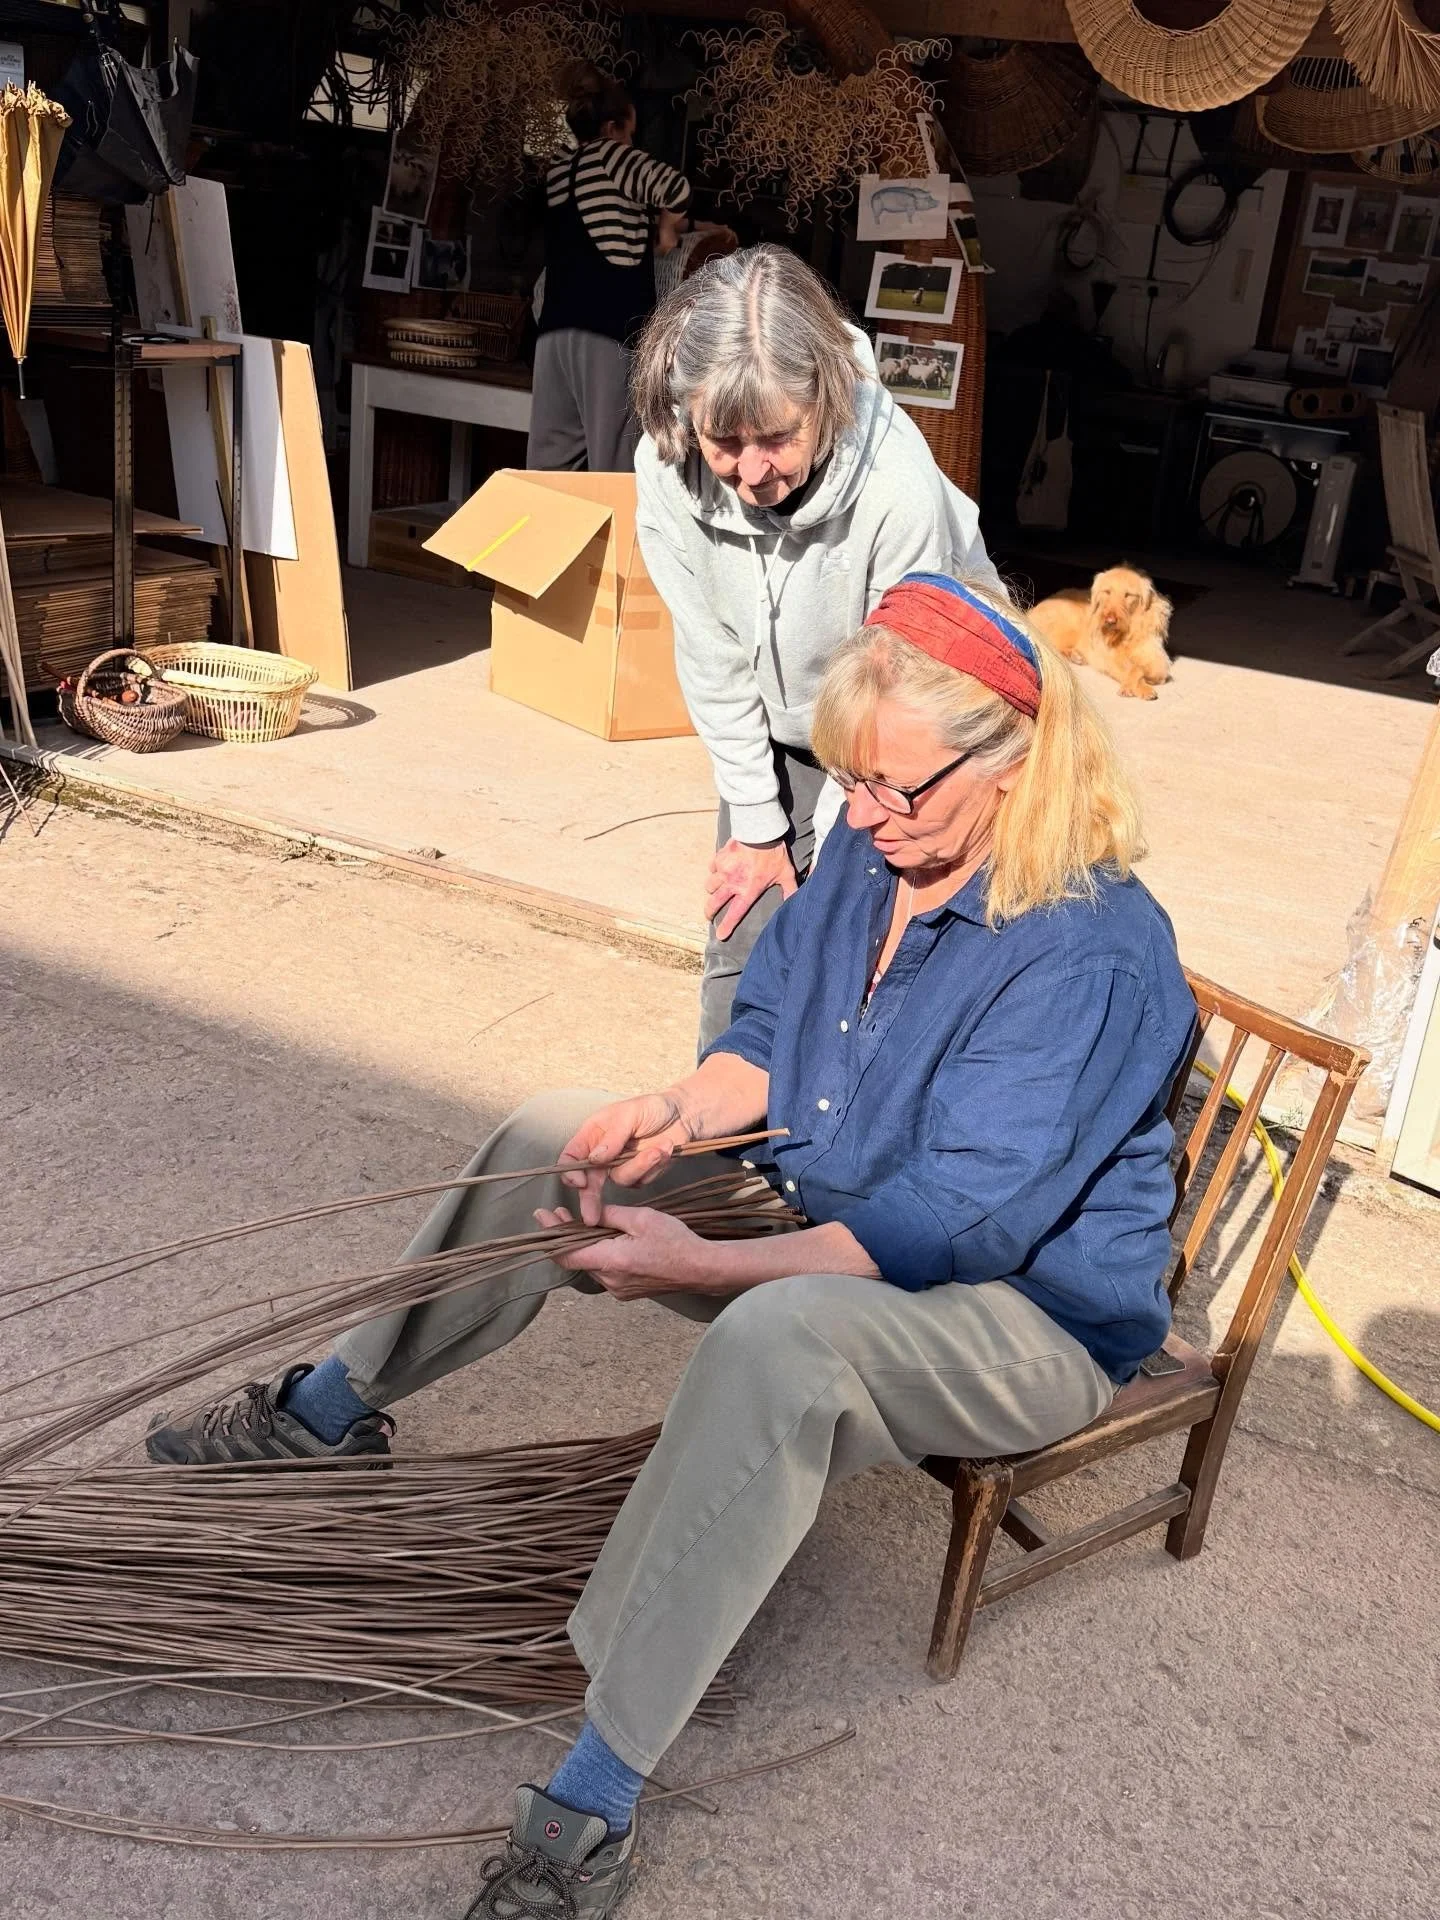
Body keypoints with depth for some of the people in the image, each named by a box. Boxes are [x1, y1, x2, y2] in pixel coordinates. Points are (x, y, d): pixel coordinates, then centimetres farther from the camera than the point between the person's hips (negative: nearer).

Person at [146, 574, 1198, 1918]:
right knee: (553, 1138, 2)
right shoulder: (869, 846, -4)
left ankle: (596, 1803, -30)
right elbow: (772, 1034, 7)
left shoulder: (1091, 952, -27)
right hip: (828, 1210, 8)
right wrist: (676, 1115, -14)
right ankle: (334, 1409, 20)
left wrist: (701, 1267, -33)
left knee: (779, 1333, -41)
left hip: (1026, 1308, -8)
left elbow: (952, 1222, -30)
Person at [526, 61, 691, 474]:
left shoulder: (556, 174, 20)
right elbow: (675, 188, -12)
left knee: (551, 457, 5)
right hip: (609, 329, -7)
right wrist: (668, 225, 6)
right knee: (613, 464, -6)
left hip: (556, 328, 7)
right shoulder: (610, 155, 1)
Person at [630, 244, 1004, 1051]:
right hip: (777, 737, 4)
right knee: (740, 945, 4)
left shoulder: (898, 486, -35)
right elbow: (714, 660, -12)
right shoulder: (667, 469, -23)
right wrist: (756, 827, -5)